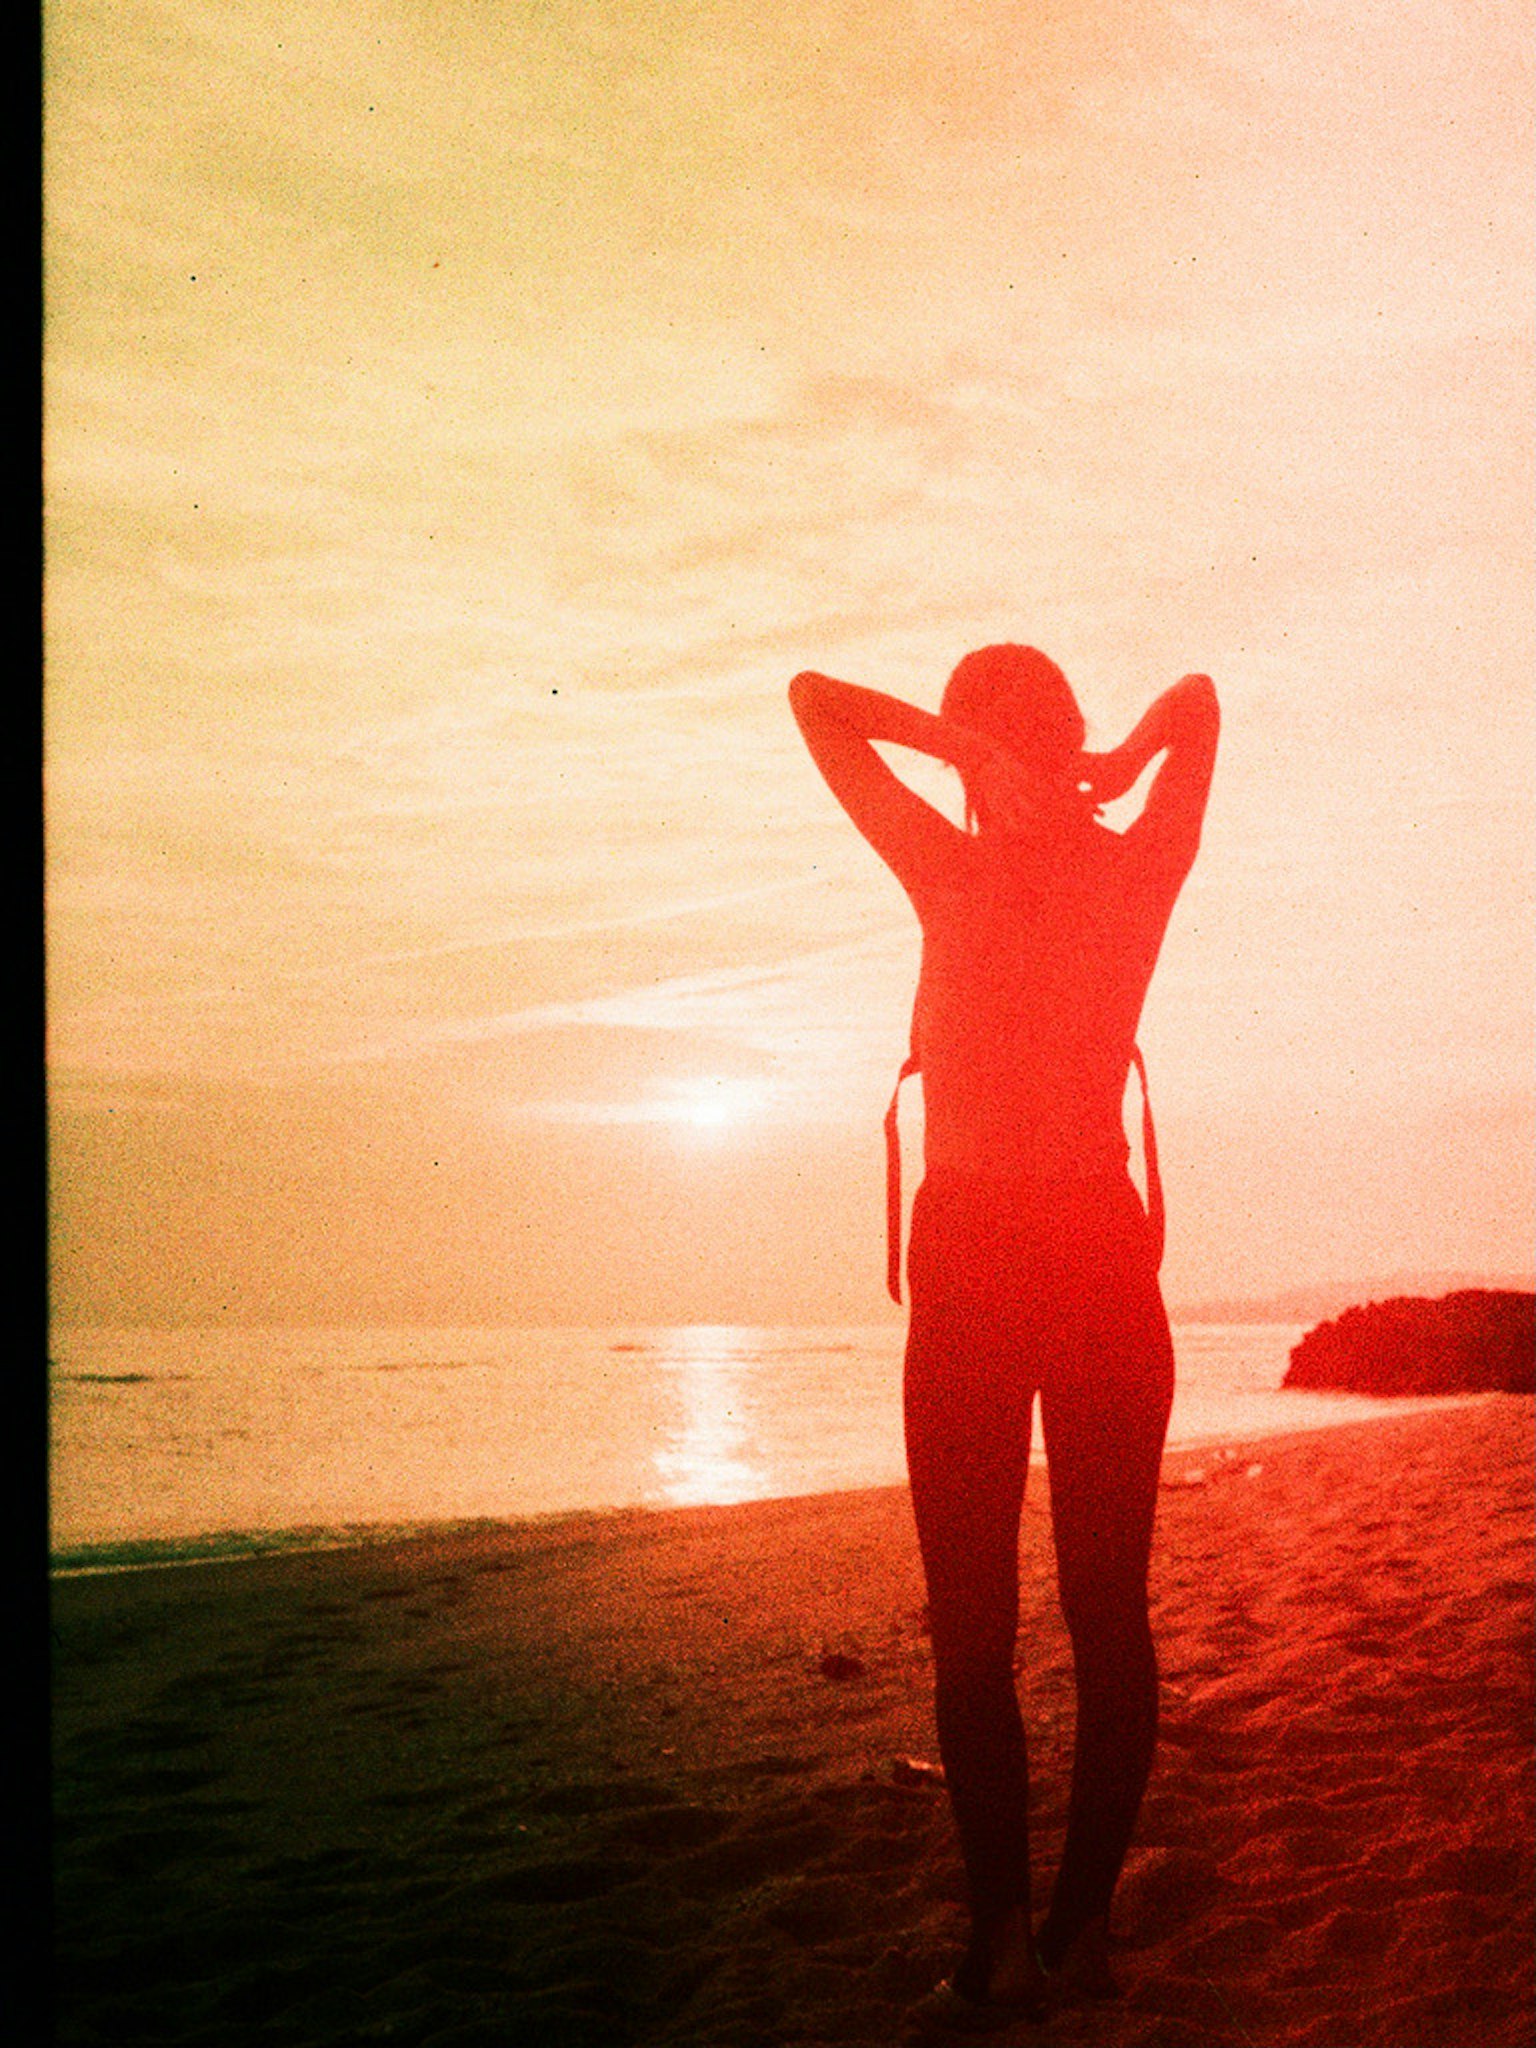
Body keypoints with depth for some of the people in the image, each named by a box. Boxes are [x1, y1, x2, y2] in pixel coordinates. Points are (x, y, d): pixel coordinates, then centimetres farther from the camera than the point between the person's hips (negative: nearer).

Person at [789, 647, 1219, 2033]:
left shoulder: (957, 873, -4)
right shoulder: (1139, 877, 6)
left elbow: (818, 701, 0)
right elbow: (1196, 701, 22)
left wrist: (966, 746, -10)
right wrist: (1106, 776, 6)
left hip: (976, 1255, -4)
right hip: (1107, 1253, 4)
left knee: (973, 1619, -1)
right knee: (1110, 1607, 7)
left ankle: (1005, 1944, -2)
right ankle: (1085, 1923, 11)